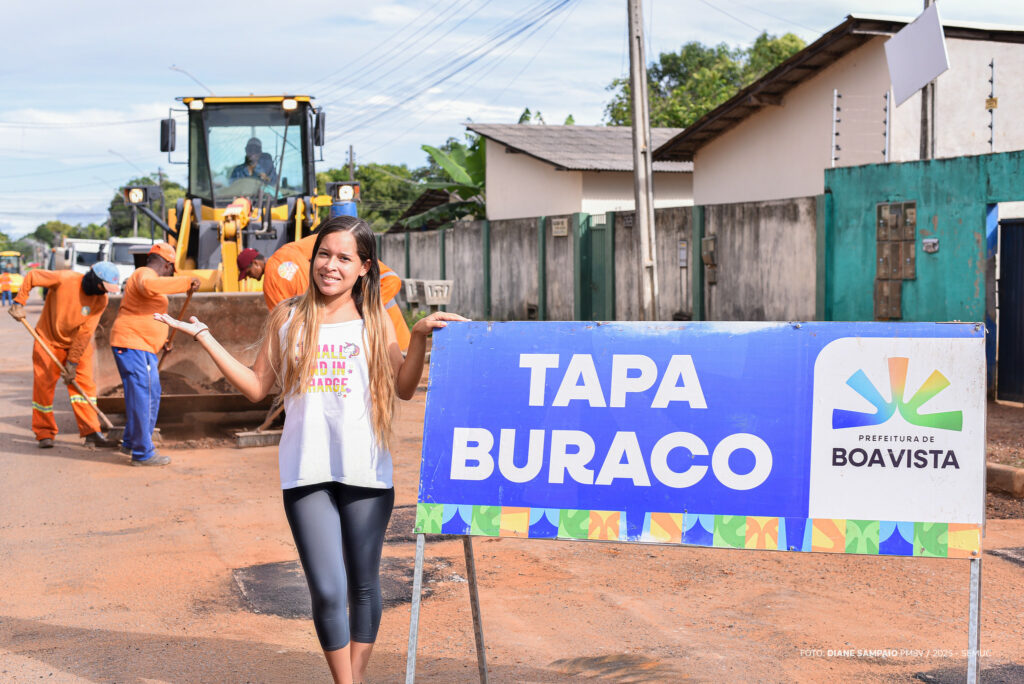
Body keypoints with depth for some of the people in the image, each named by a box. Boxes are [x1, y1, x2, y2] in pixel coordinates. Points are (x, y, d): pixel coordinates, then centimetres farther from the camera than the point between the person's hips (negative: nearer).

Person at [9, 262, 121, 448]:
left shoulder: (101, 300, -14)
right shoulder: (65, 279, -24)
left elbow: (85, 333, -17)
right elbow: (31, 277, -10)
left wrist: (73, 362, -18)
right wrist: (19, 303, -14)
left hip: (78, 344, 2)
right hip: (49, 339, -2)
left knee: (84, 382, -8)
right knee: (43, 385, 0)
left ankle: (91, 432, -8)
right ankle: (44, 433, 12)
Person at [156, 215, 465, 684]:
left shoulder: (374, 320, 7)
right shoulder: (288, 317, 8)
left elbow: (404, 389, 8)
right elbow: (257, 387, 11)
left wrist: (420, 336, -4)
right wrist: (205, 338, 9)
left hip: (365, 470, 1)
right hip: (306, 470, -1)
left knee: (363, 585, 11)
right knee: (327, 591, -6)